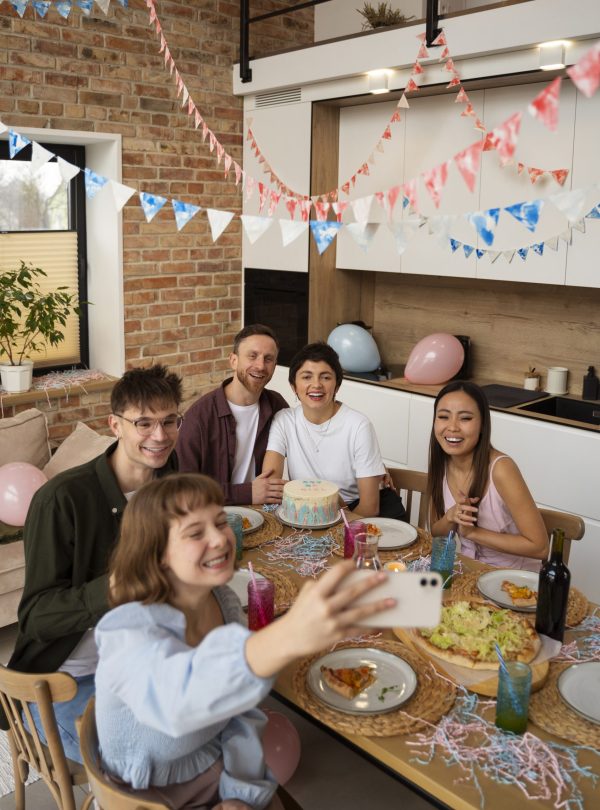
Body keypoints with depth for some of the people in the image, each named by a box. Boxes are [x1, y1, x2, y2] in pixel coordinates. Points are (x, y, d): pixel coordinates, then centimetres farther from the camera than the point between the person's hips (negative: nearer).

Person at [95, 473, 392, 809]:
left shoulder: (225, 602, -8)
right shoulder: (126, 631, -28)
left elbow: (241, 708, 2)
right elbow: (173, 697, -49)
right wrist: (289, 636, -64)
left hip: (220, 769, 6)